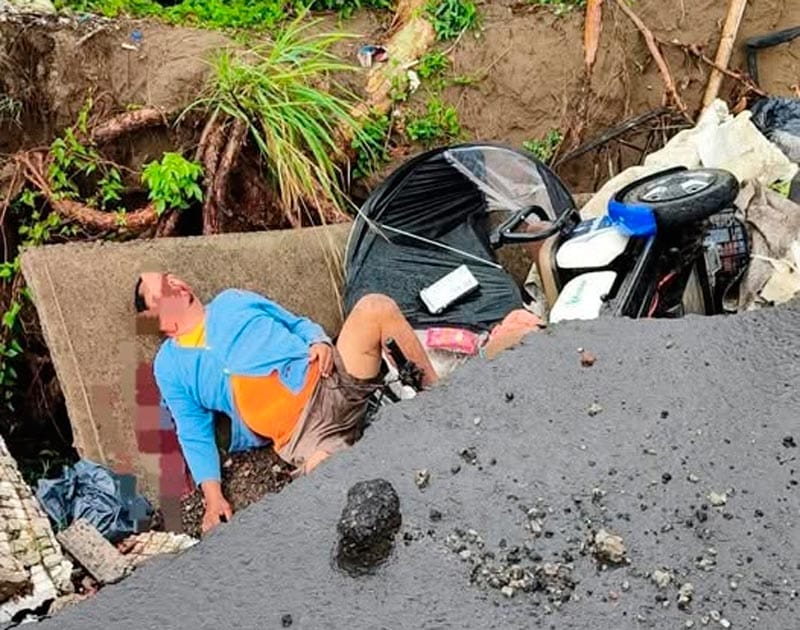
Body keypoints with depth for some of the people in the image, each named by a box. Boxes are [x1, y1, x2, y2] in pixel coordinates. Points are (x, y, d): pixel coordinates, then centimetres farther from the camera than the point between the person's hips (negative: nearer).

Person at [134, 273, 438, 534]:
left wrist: (320, 342, 1)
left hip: (327, 379, 4)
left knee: (374, 307, -22)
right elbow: (194, 435, 11)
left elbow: (299, 325, 25)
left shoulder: (231, 301, 24)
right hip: (298, 429, -3)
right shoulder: (169, 366, 15)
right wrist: (212, 495, -3)